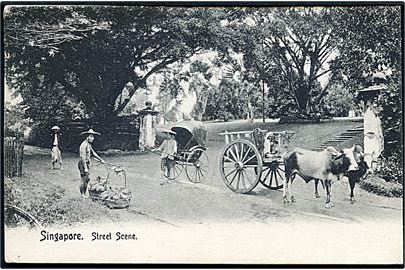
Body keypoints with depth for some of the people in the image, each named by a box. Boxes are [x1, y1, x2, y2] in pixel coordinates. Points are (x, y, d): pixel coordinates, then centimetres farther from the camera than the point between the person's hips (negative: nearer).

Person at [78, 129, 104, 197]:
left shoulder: (89, 144, 12)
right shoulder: (84, 145, -19)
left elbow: (93, 152, 24)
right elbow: (83, 157, -23)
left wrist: (100, 159, 24)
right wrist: (85, 168, -26)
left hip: (87, 163, 10)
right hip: (83, 164, -10)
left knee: (87, 179, 14)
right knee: (83, 180, -3)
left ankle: (84, 194, 23)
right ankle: (82, 195, 5)